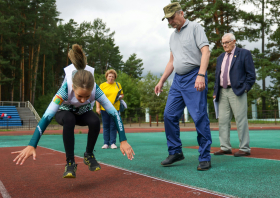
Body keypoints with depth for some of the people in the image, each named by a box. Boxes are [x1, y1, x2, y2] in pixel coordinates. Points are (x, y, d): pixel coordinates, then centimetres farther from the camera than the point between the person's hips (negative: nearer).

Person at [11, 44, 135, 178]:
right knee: (69, 120, -38)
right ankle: (70, 163, -24)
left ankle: (89, 155, -7)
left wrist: (123, 141, -38)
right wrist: (31, 146, -52)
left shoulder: (96, 90, -34)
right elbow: (47, 117, -44)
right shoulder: (66, 89, -39)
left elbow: (114, 113, -34)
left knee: (95, 121, -33)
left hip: (84, 113, 2)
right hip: (65, 112, -2)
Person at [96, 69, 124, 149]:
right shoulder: (102, 85, 5)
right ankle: (106, 143, 10)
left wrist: (120, 97, -8)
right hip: (104, 109, -1)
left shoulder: (118, 85, 11)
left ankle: (113, 143, 7)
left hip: (115, 108, 1)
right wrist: (98, 107, -7)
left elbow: (122, 95, 16)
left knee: (113, 126, 2)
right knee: (106, 126, 4)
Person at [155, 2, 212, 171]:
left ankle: (205, 158, 0)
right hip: (178, 80, 8)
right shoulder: (173, 36, 21)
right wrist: (161, 81, 18)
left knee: (200, 117, -9)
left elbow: (206, 51, -12)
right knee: (169, 115, 2)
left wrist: (201, 75, -25)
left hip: (194, 77, -7)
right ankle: (175, 152, 14)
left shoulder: (195, 27, 0)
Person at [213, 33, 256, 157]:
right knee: (223, 120, 5)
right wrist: (216, 92, 11)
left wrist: (245, 89, -10)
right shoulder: (220, 58, 21)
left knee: (241, 120, -5)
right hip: (223, 92, 6)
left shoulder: (244, 54, 3)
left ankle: (244, 148, 1)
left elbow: (251, 74, -2)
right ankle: (225, 148, 12)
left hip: (237, 91, -6)